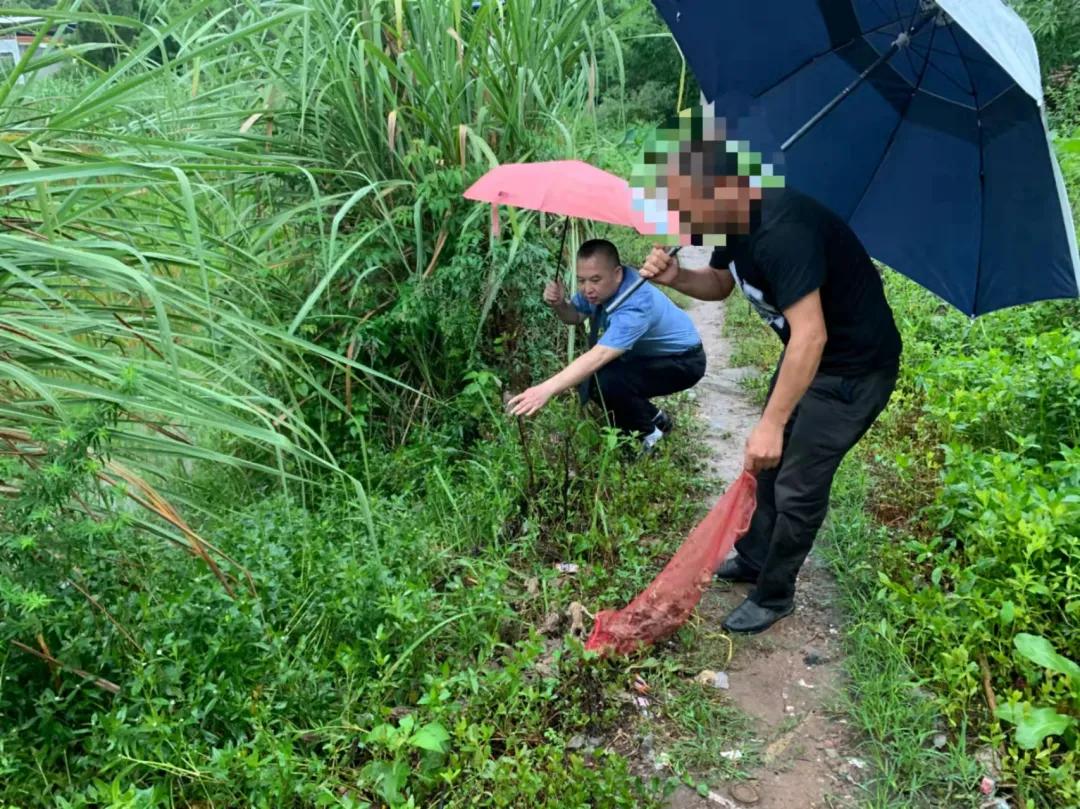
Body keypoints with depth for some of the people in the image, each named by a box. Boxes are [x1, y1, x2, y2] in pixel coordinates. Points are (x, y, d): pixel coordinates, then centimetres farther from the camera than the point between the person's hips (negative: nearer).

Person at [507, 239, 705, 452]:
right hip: (645, 354, 8)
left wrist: (546, 390, -55)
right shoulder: (599, 287, -12)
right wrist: (558, 305, -18)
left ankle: (655, 425, -2)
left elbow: (598, 357, -48)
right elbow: (575, 316, 6)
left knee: (604, 383, -29)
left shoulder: (636, 305, -38)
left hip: (683, 360, -8)